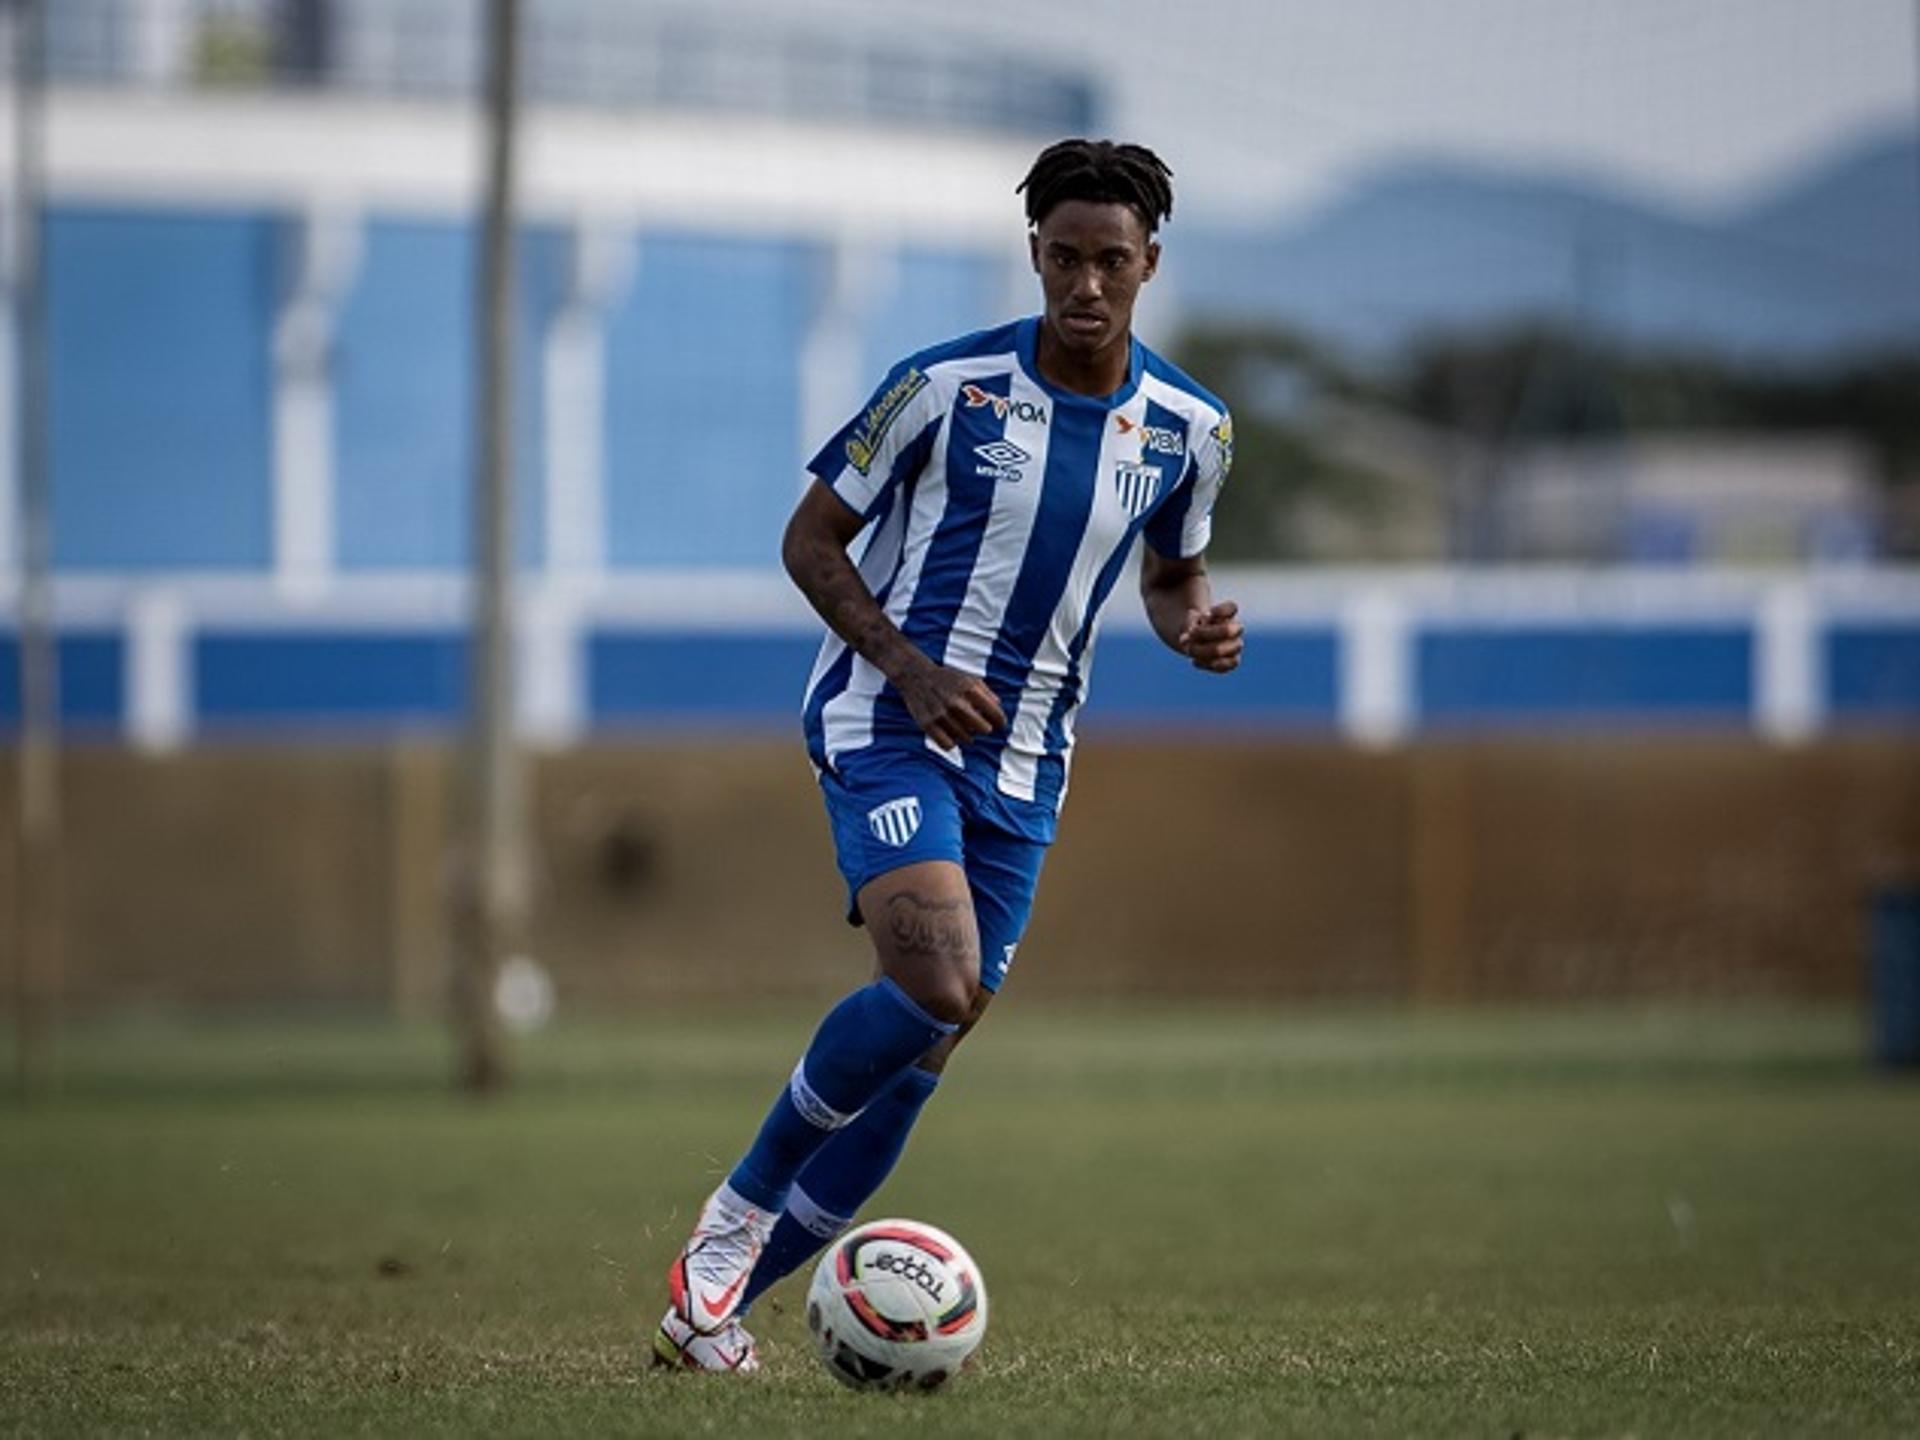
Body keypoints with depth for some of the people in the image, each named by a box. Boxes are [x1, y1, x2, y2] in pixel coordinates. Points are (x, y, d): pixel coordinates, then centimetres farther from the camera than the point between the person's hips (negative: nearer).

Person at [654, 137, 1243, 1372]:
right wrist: (909, 667, -17)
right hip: (886, 722, -5)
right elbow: (813, 540, -2)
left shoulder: (1188, 429, 2)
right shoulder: (946, 387, -10)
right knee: (936, 985, -27)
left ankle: (716, 1300, 12)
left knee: (922, 1057, 1)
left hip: (1023, 761, 5)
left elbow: (1172, 573, 19)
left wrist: (1198, 625, -5)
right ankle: (739, 1209, -7)